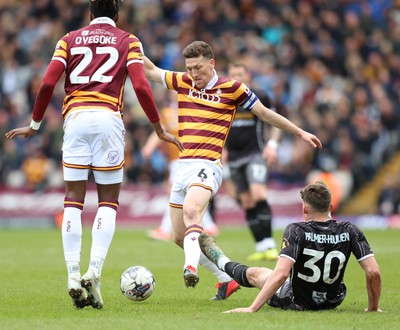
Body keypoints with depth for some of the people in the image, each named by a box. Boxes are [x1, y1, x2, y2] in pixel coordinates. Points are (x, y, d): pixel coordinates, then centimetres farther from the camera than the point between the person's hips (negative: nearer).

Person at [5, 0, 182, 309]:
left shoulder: (70, 39, 16)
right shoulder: (128, 41, 12)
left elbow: (48, 83, 6)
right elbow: (141, 86, -2)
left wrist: (34, 125, 16)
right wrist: (159, 129, 6)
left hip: (75, 118, 2)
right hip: (108, 118, -1)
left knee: (73, 200, 5)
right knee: (109, 201, 5)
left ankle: (74, 277, -5)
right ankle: (94, 274, -12)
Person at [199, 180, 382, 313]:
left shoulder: (296, 231, -26)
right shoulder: (349, 231, -19)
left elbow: (280, 274, -36)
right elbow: (373, 272, -22)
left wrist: (252, 309, -35)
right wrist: (373, 307, -7)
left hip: (296, 301, -3)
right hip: (333, 301, 3)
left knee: (255, 273, 26)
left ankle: (223, 262, 57)